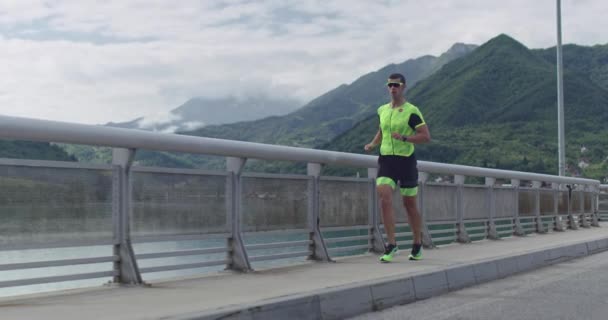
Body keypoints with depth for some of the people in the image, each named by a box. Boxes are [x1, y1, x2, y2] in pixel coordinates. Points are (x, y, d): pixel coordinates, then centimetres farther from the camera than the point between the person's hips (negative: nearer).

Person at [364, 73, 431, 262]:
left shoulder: (411, 111, -7)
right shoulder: (382, 110, 10)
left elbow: (426, 136, -10)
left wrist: (404, 138, -22)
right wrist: (373, 144, 11)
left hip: (406, 161, -3)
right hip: (386, 160, 3)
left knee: (410, 205, 8)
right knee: (384, 199, -15)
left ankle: (418, 244, 27)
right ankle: (391, 245, -9)